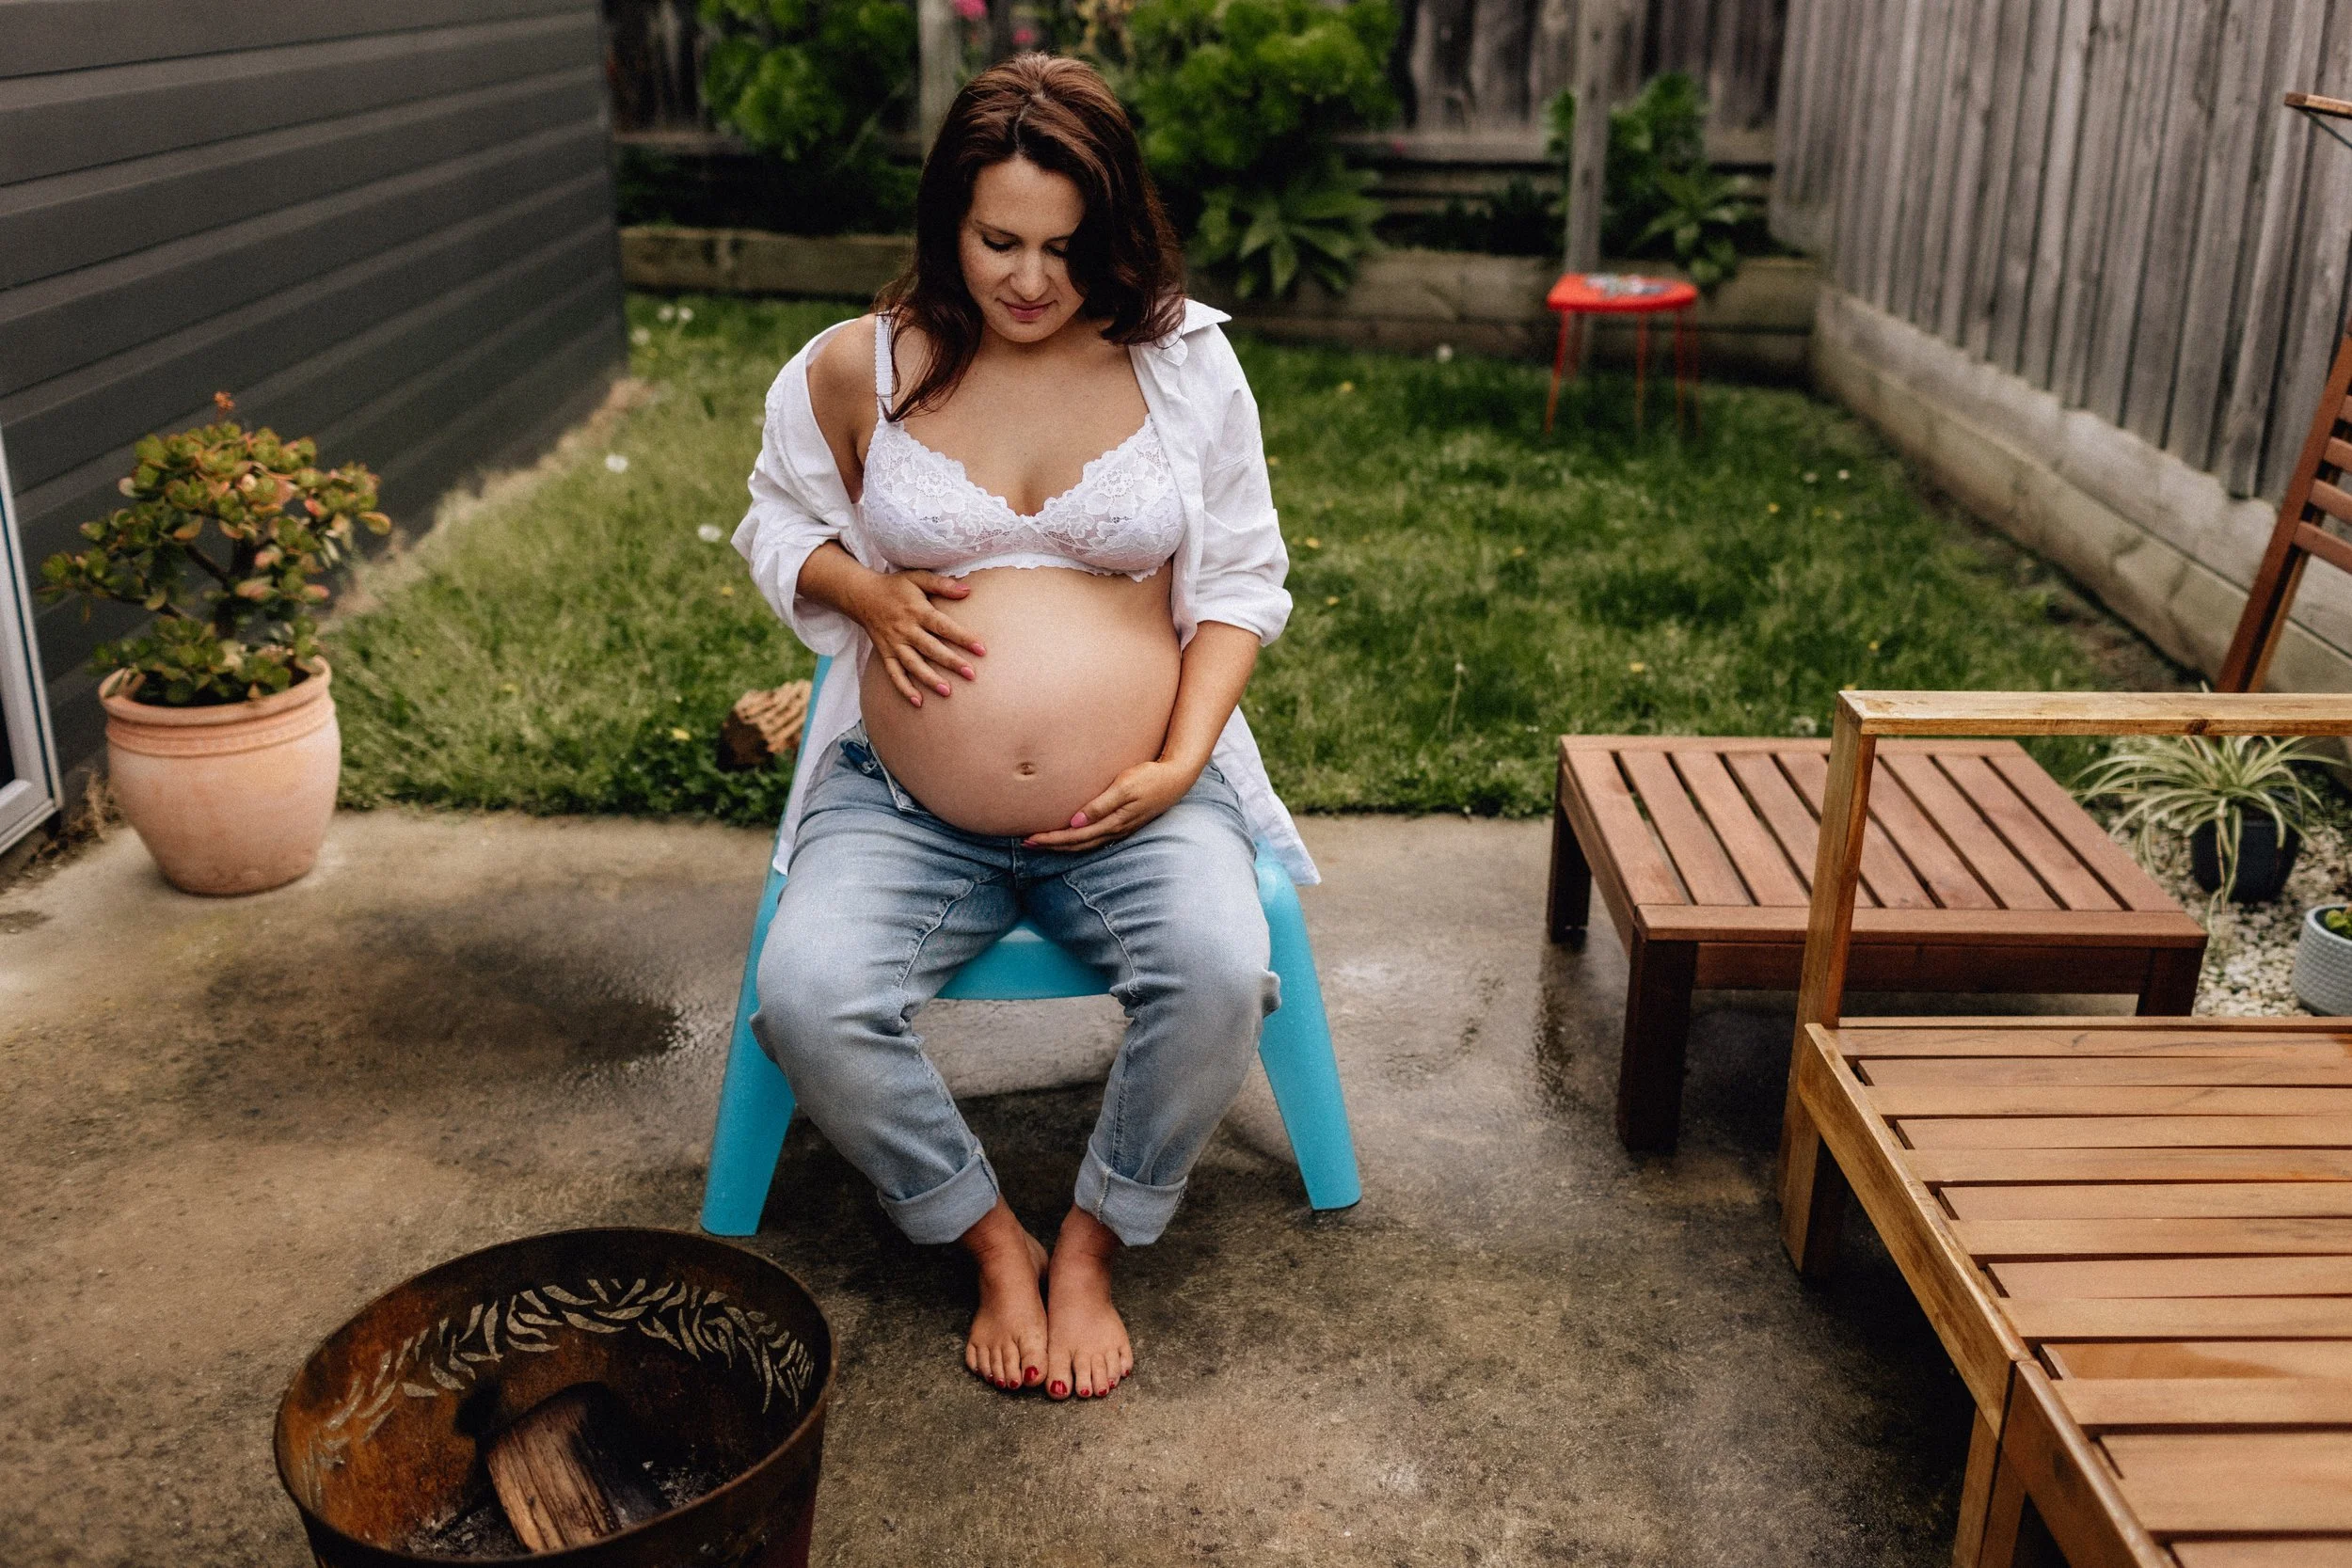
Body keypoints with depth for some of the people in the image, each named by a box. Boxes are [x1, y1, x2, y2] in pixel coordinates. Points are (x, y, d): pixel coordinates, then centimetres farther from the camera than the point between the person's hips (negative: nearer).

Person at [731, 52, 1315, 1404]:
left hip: (1140, 810, 0)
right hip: (905, 813, 1)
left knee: (1220, 974, -30)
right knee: (808, 996, -26)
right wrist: (868, 593, -5)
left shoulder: (1185, 363, 2)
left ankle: (1093, 1247, -2)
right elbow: (779, 525, 18)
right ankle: (993, 1242, -1)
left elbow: (1245, 579, 8)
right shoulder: (860, 367, 2)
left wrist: (1184, 761, -7)